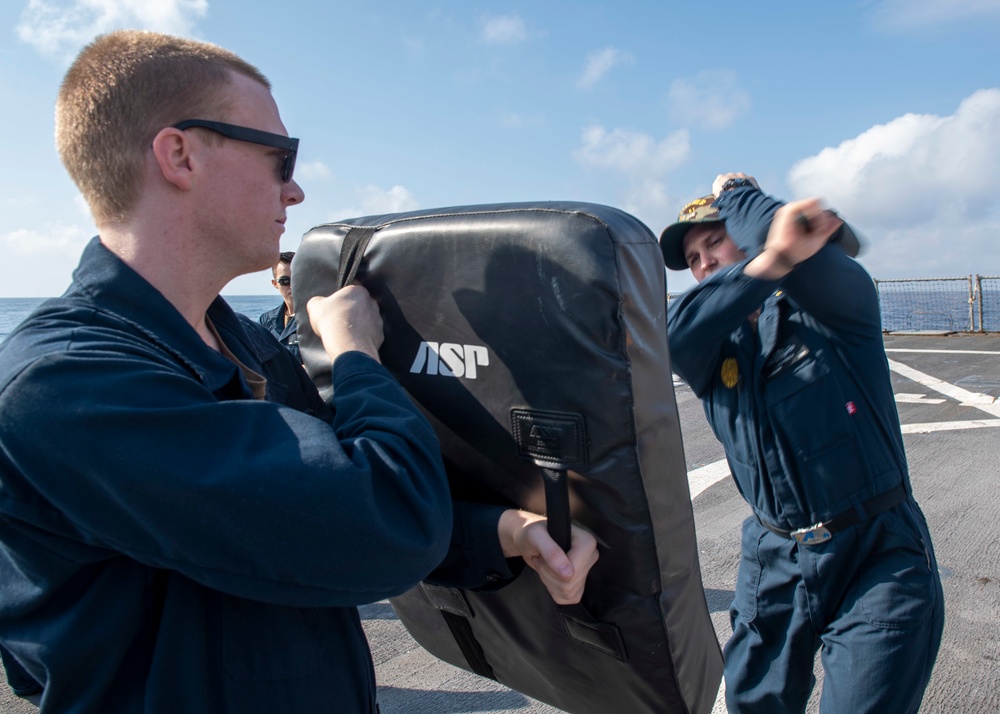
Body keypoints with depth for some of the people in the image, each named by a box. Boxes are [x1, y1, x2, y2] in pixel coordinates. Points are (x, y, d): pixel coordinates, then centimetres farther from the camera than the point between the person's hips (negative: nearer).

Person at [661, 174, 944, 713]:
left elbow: (809, 253, -27)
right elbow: (669, 337, -22)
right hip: (774, 561, 4)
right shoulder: (711, 347, 3)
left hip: (879, 556, -3)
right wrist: (770, 262, -35)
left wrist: (736, 194, -6)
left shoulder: (834, 302, -5)